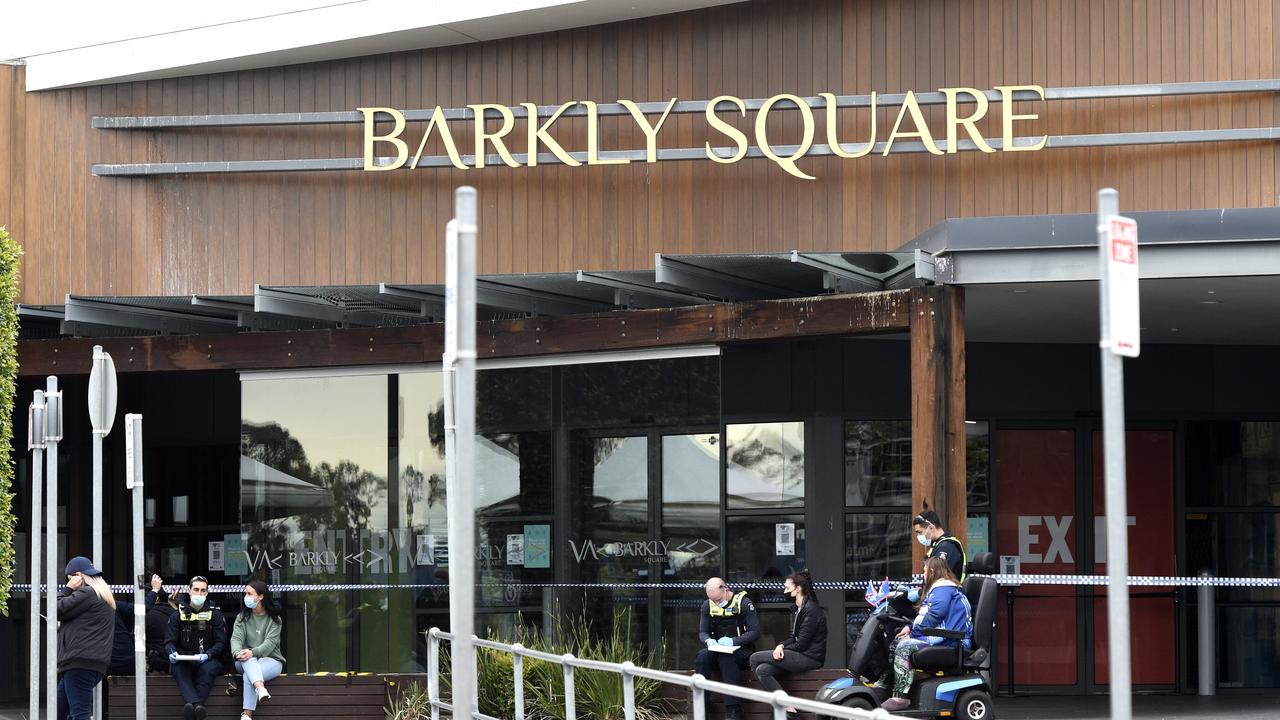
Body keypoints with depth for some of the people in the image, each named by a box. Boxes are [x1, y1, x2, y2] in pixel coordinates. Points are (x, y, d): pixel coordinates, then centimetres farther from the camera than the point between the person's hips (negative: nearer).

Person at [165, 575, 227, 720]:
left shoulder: (215, 614, 9)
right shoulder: (178, 615, 11)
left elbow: (221, 643, 4)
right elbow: (169, 641, 7)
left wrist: (207, 655, -16)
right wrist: (172, 652, -18)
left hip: (207, 660, -1)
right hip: (183, 659, 1)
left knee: (208, 670, -36)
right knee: (179, 670, -34)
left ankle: (191, 708, -47)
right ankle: (197, 705, -56)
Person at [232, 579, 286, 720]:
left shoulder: (274, 619, 1)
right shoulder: (242, 617, 10)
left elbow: (270, 642, -14)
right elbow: (236, 638, -6)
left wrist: (253, 652, -34)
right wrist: (237, 653, -30)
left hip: (271, 659, -2)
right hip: (247, 662, 2)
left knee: (248, 675, -36)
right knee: (246, 658, -37)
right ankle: (260, 687, -62)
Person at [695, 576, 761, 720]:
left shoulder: (743, 603, -7)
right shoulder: (708, 606, 7)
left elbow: (755, 632, -10)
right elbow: (702, 632, 11)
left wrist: (733, 641, -23)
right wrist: (708, 640, -14)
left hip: (741, 651, -4)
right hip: (718, 650, 4)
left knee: (726, 658, -37)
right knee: (702, 656, -29)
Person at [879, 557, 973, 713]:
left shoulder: (943, 588, -8)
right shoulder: (942, 587, 26)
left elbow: (935, 616, -21)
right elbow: (925, 616, 29)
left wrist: (913, 632, -12)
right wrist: (910, 627, 13)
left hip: (950, 642, -11)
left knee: (904, 647, -26)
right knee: (897, 642, 9)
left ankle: (900, 698, -31)